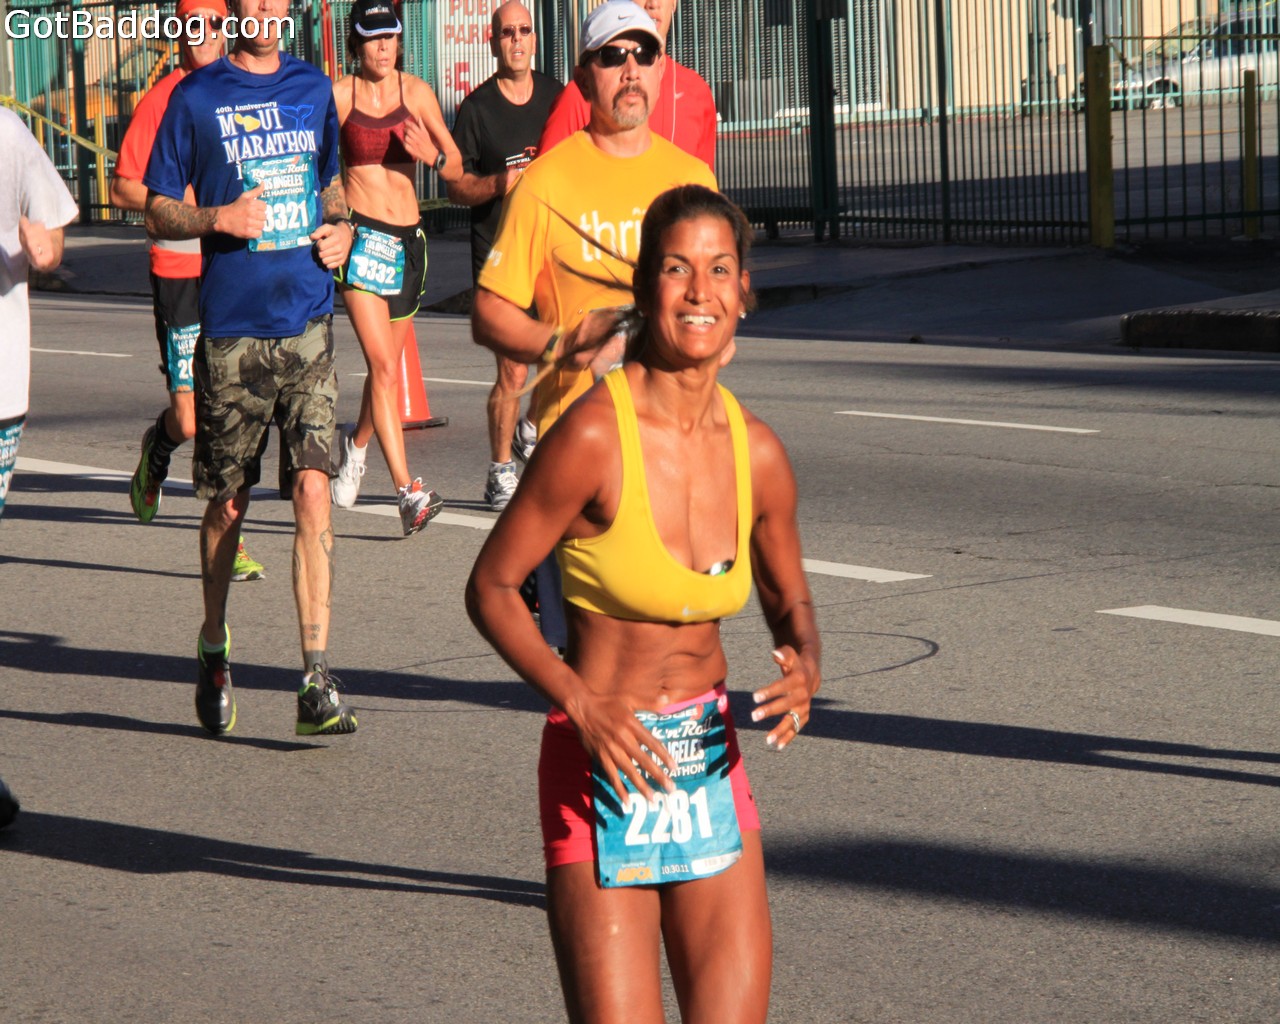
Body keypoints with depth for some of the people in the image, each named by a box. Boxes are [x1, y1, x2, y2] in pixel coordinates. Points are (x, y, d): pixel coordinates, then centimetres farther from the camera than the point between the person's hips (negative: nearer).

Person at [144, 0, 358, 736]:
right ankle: (215, 647, 34)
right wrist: (219, 218, -16)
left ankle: (318, 683, -12)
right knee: (227, 503, 9)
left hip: (308, 323, 2)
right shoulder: (197, 98, 1)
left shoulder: (313, 88, 11)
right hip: (232, 329, -2)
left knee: (313, 489, -11)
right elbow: (158, 212, 3)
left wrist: (341, 227, 5)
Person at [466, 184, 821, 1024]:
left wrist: (805, 669, -6)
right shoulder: (593, 436, -15)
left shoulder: (757, 454, 0)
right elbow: (491, 586, -9)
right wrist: (583, 706, -21)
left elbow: (789, 602, 16)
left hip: (712, 762, 5)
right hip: (604, 766, -5)